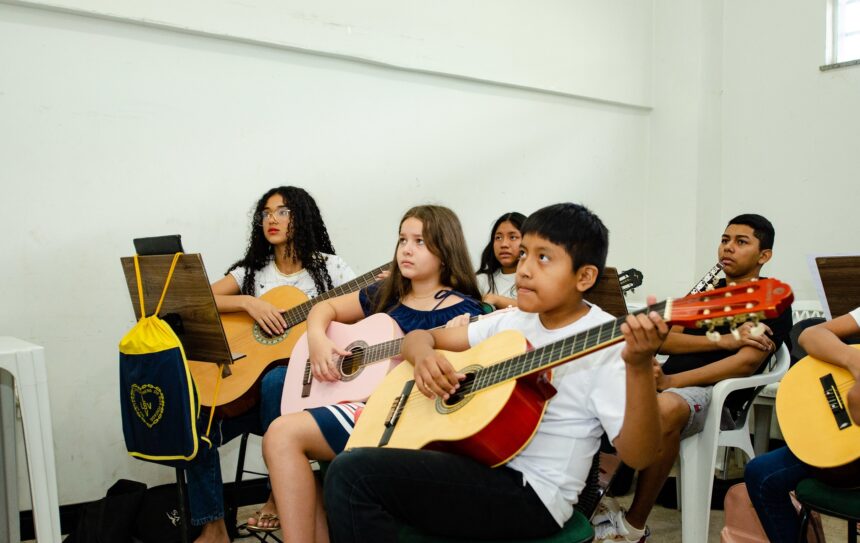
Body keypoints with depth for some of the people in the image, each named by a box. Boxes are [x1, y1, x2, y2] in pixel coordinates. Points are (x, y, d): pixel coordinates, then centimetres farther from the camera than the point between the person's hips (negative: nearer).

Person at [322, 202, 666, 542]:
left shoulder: (607, 342, -11)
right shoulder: (511, 322, 9)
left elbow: (637, 455, -19)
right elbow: (421, 336, 15)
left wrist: (639, 366, -35)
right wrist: (423, 356, -9)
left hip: (530, 492, -7)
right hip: (478, 460, 8)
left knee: (353, 473, -20)